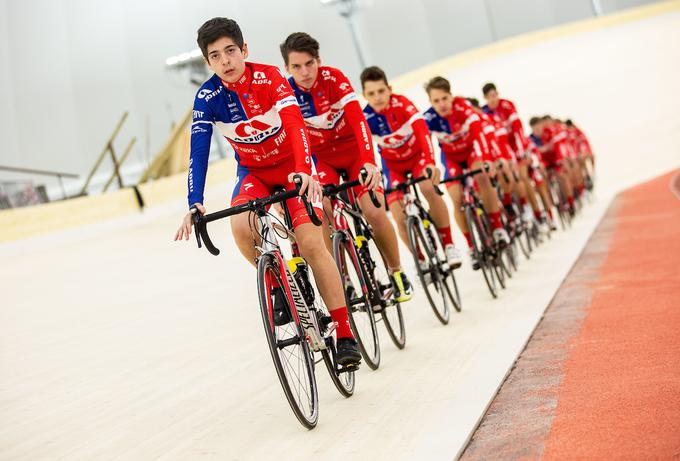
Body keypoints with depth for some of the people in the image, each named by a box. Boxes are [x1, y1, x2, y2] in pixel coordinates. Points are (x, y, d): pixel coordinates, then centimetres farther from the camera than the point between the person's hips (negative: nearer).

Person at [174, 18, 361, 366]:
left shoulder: (269, 77, -20)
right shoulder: (207, 97, -15)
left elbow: (295, 123, -32)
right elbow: (198, 152, -20)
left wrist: (304, 170, -49)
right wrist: (195, 204, -32)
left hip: (292, 165, -2)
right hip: (254, 171, 3)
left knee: (311, 244, -19)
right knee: (240, 225, -30)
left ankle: (345, 335, -12)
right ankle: (280, 285, -3)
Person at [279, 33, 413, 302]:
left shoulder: (333, 78, -21)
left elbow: (357, 120, -30)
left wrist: (369, 161, -44)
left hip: (354, 150, -2)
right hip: (323, 158, 2)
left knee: (374, 212, -18)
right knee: (320, 214, -22)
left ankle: (396, 272, 6)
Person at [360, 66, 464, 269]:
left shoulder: (402, 103, -29)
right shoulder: (364, 119, -25)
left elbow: (422, 131, -40)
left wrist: (430, 163, -56)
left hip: (416, 155, -1)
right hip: (393, 164, 2)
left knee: (429, 190, -31)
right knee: (400, 218, -13)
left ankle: (448, 245, -14)